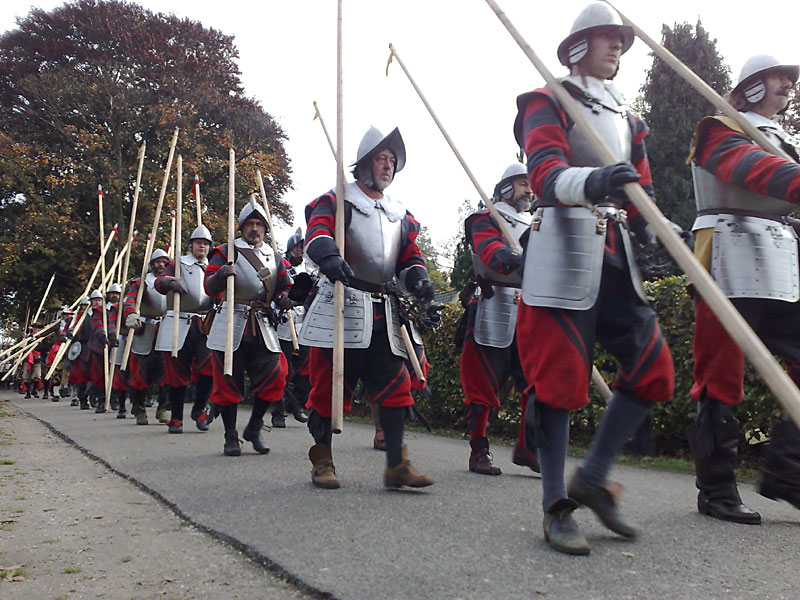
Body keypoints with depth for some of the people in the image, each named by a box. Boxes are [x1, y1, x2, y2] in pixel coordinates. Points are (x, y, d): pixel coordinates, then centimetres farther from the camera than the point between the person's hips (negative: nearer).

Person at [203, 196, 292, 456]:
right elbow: (210, 288, -1)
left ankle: (253, 429, 14)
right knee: (228, 382, -2)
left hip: (263, 327, 3)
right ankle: (231, 437, 13)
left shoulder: (275, 258, 18)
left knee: (273, 377, -6)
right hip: (231, 327, -3)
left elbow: (285, 286, 21)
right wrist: (220, 274, -23)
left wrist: (284, 298, -3)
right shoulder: (227, 251, 7)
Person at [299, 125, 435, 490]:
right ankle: (322, 461, 15)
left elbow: (410, 256, 18)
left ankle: (396, 465, 5)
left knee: (395, 386, -1)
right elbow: (317, 231, -15)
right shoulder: (337, 200, 3)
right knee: (330, 385, 0)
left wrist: (418, 278, -5)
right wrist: (329, 256, -38)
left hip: (384, 315, 5)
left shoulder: (400, 215, 21)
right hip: (341, 309, -5)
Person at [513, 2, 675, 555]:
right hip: (565, 248, -7)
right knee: (559, 377, -7)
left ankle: (594, 477, 15)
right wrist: (591, 181, -38)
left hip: (616, 251, 7)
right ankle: (557, 507, 3)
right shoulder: (548, 102, 4)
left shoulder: (627, 117, 26)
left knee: (654, 368, 1)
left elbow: (641, 188, 22)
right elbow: (545, 171, -16)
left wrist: (657, 234, 0)